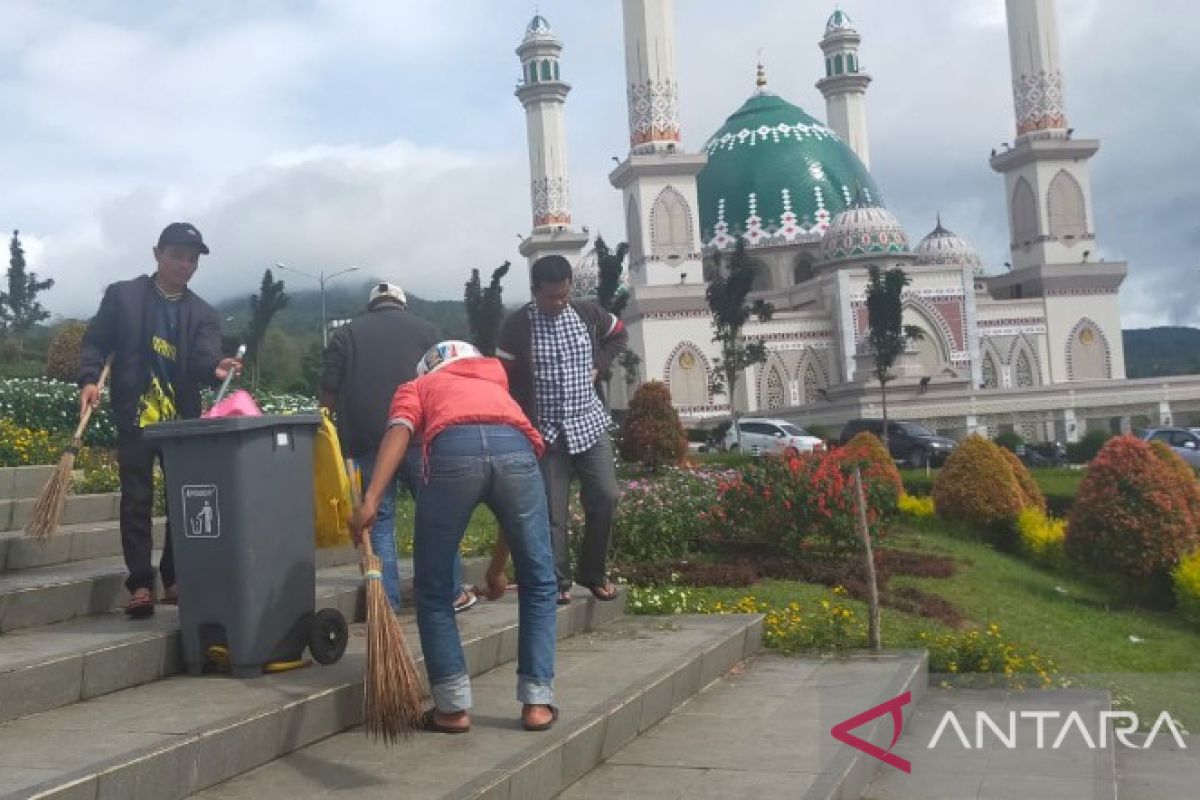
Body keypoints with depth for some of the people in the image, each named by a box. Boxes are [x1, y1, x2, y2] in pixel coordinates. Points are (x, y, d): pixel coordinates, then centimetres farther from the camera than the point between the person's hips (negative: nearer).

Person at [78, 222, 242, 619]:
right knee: (137, 500, -3)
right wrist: (89, 379, -12)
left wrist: (216, 367, -30)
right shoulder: (122, 295, 6)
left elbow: (202, 358, -6)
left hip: (182, 418, 3)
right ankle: (140, 584, 0)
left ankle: (176, 578, 16)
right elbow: (96, 341, 5)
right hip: (135, 414, -3)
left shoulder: (203, 314, 9)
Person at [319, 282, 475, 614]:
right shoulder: (425, 330, 12)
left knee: (380, 519, 6)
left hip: (365, 440, 1)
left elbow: (328, 393, 5)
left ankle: (386, 603, 3)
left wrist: (343, 432, 16)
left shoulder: (346, 334, 12)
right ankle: (450, 592, 13)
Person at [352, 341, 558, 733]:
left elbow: (399, 431, 10)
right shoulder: (497, 387, 44)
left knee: (433, 590, 16)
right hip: (516, 449, 3)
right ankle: (537, 702, 22)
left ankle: (453, 707, 20)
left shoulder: (417, 387, 35)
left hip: (451, 450, -2)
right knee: (538, 583, 21)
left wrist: (370, 501, -3)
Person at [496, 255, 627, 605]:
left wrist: (600, 367, 6)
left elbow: (619, 335, 22)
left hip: (589, 422, 3)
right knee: (552, 510, -1)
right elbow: (507, 381, -4)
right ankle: (558, 582, 10)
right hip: (546, 430, -3)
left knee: (605, 497, -2)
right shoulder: (516, 326, -8)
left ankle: (593, 572, 16)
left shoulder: (588, 313, 2)